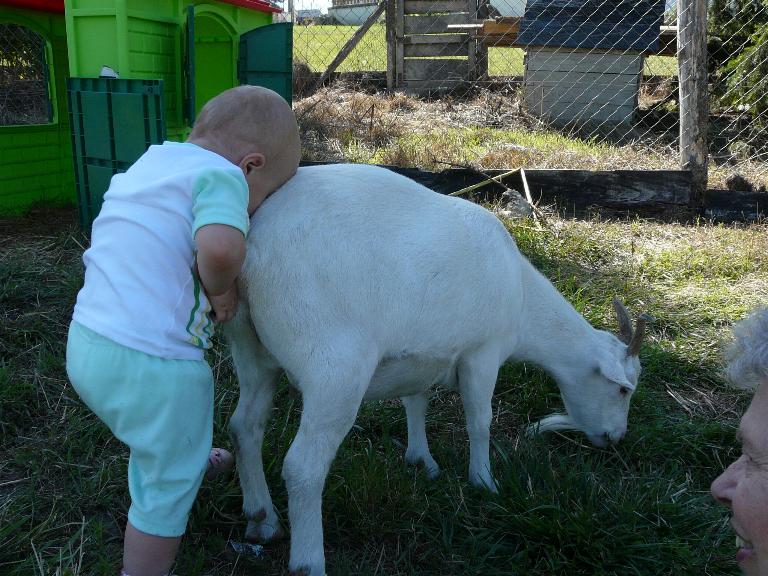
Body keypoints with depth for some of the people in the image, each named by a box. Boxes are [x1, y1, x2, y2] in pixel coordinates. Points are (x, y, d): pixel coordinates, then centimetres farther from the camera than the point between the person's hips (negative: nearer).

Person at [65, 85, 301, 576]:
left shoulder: (148, 161, 13)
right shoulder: (220, 174, -14)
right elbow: (221, 247, -33)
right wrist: (221, 288, -12)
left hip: (86, 344, 9)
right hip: (151, 364, -9)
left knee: (164, 439, 37)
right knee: (168, 488, 14)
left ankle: (191, 461, 64)